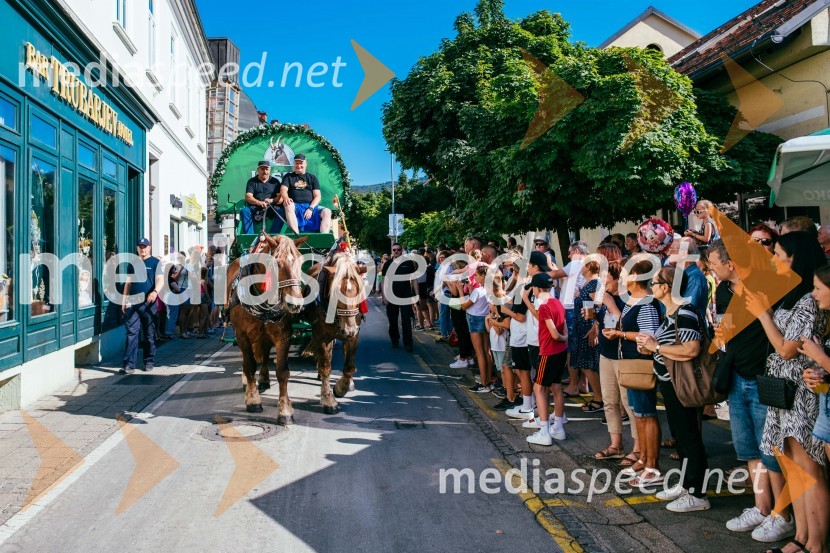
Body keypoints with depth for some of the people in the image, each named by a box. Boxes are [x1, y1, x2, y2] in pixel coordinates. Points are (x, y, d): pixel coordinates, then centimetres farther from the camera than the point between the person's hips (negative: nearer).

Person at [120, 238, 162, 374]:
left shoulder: (155, 262, 3)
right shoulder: (133, 263, 14)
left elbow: (160, 280, -7)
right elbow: (128, 283, 18)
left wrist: (155, 292, -27)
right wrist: (124, 301, 13)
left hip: (148, 303, -2)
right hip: (133, 303, 3)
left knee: (149, 334, 6)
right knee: (131, 333, -5)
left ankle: (149, 362, 17)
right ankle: (129, 364, -7)